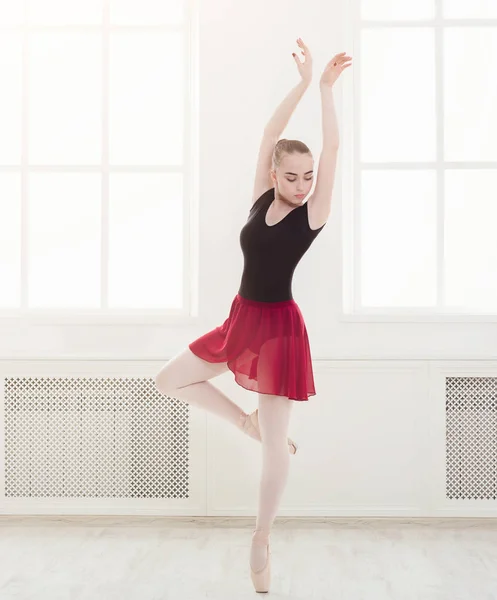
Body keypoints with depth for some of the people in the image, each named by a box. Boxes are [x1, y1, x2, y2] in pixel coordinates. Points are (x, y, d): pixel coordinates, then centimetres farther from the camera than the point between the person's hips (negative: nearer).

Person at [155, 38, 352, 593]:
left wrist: (327, 86, -12)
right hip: (241, 318, 6)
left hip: (279, 326, -5)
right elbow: (269, 135, -1)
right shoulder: (260, 198, 2)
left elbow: (332, 147, -15)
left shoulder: (313, 213, -9)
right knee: (168, 380, 11)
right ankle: (247, 422, 22)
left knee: (275, 443, 2)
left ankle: (260, 541, 18)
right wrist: (302, 81, -3)